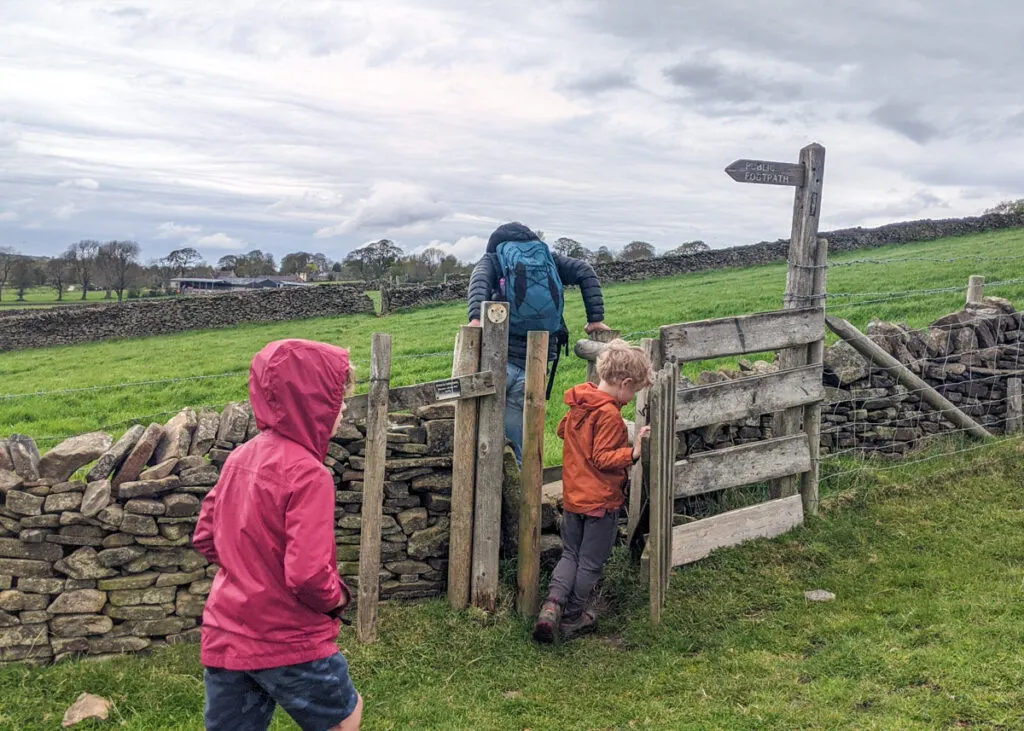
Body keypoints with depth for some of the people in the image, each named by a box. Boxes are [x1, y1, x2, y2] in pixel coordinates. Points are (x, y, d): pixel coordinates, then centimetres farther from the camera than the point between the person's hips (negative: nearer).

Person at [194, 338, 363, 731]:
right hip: (287, 641, -7)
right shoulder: (307, 474, -22)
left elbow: (204, 537, 12)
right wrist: (336, 596, -6)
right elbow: (308, 575, -26)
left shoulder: (241, 456, 2)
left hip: (224, 637, 7)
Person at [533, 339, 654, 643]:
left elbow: (562, 430, 20)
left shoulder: (578, 404, 3)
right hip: (601, 500, -7)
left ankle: (553, 604, -3)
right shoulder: (609, 414, -22)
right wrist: (633, 453, -29)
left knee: (570, 554, 17)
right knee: (591, 562, 8)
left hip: (572, 496, 7)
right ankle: (573, 618, 18)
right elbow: (603, 459, -23)